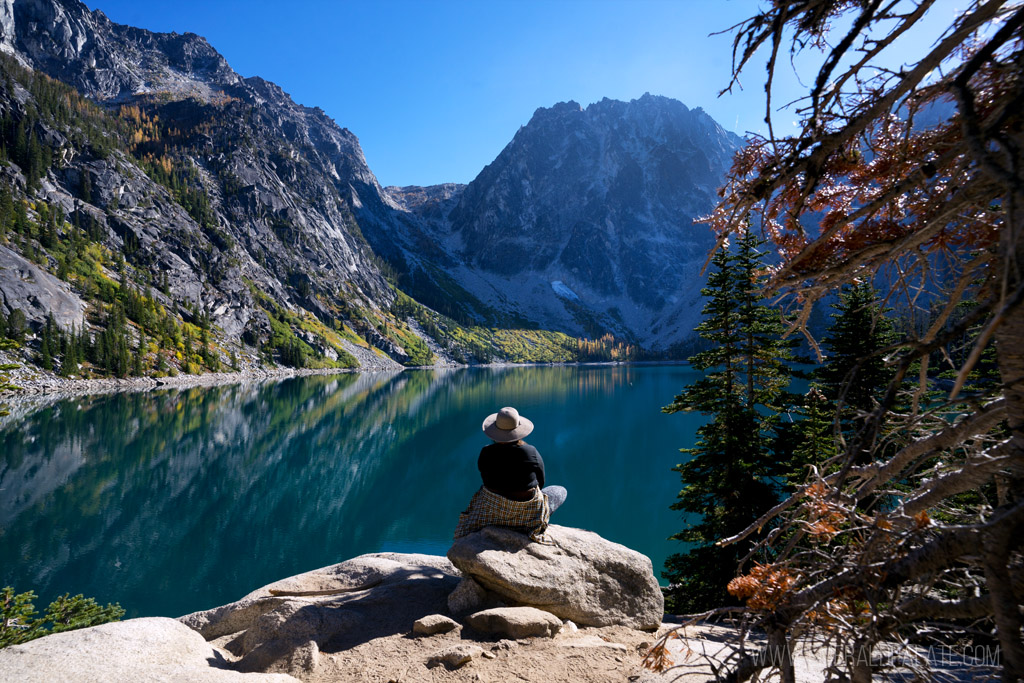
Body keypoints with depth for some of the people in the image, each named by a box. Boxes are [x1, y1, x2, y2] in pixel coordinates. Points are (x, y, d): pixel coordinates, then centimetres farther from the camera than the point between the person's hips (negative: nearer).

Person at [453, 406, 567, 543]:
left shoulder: (486, 453, -14)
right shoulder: (531, 452, -18)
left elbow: (487, 480, 1)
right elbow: (541, 482, -4)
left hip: (494, 509, 3)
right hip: (526, 512, -3)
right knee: (562, 491, 24)